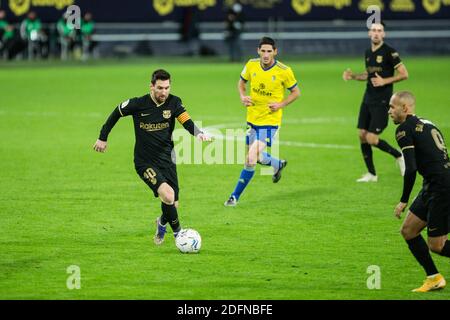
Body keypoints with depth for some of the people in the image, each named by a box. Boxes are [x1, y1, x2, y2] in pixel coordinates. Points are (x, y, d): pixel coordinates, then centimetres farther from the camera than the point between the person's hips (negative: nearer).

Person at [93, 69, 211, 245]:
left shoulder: (174, 102, -5)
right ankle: (177, 232, -4)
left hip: (167, 160, 4)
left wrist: (199, 133, -39)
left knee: (173, 204, 5)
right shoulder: (138, 104, -11)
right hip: (145, 162, -4)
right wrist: (103, 138, 10)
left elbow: (187, 122, -18)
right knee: (167, 195, -25)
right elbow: (117, 113, 5)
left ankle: (162, 223, 41)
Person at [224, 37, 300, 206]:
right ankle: (278, 164, 42)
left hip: (270, 120, -5)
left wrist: (281, 105, -14)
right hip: (252, 117, 5)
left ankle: (235, 196, -3)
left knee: (252, 159, -15)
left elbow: (296, 92, 1)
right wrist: (242, 96, -5)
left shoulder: (284, 71, -13)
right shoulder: (251, 65, -4)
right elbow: (242, 82, 15)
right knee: (251, 157, 13)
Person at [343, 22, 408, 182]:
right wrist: (353, 76, 9)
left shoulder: (389, 52, -11)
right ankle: (371, 174, 15)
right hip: (368, 100, 8)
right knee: (362, 135, 4)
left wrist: (384, 81, -20)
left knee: (372, 139, -13)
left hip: (382, 101, -7)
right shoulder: (368, 52, 11)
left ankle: (399, 156, 10)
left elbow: (404, 74, -12)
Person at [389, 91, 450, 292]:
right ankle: (434, 278, 17)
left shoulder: (404, 130, -10)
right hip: (433, 187, 9)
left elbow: (411, 169, -19)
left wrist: (404, 201, -9)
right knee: (408, 230, 13)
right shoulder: (426, 124, 17)